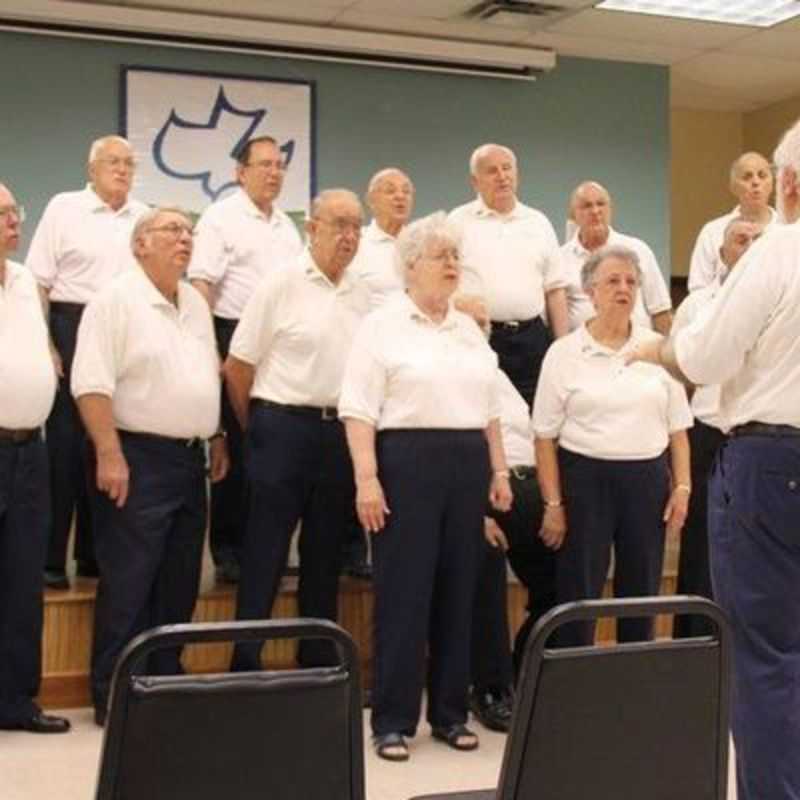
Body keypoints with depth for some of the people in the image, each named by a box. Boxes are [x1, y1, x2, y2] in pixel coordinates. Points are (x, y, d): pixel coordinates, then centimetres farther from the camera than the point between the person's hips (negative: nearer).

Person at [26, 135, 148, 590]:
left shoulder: (145, 218, 11)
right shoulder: (64, 208, 0)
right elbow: (39, 283, -3)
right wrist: (44, 346, -11)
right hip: (73, 330, -4)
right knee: (65, 444, -1)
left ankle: (94, 552, 20)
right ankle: (51, 558, 5)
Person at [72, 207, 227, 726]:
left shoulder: (196, 303, 15)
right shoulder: (117, 300, -9)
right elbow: (92, 384, -16)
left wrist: (218, 440, 17)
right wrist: (109, 455, -22)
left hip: (190, 459, 8)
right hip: (138, 458, -8)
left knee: (179, 586, 11)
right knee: (128, 586, -4)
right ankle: (113, 695, 6)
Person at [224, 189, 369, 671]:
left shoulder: (362, 296, 10)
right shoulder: (281, 285, -6)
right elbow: (237, 367, -4)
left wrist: (357, 429, 12)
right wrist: (259, 428, 4)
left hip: (341, 433, 5)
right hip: (284, 429, -5)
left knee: (326, 555, 12)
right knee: (266, 556, -1)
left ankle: (320, 662, 23)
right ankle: (246, 663, 7)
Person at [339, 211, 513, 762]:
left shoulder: (470, 329, 16)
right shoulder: (382, 326, -2)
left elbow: (490, 409, 19)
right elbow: (359, 410, -9)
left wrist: (499, 471, 11)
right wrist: (367, 478, -17)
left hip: (468, 464, 6)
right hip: (407, 460, -6)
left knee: (458, 591, 9)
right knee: (403, 593, -3)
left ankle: (450, 713, 19)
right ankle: (393, 720, 6)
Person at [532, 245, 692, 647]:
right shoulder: (564, 353, -2)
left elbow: (677, 428, 9)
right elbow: (546, 437, -2)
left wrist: (682, 486, 1)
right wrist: (553, 504, -7)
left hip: (647, 479, 3)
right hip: (586, 479, -3)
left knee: (641, 594, 9)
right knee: (579, 595, 1)